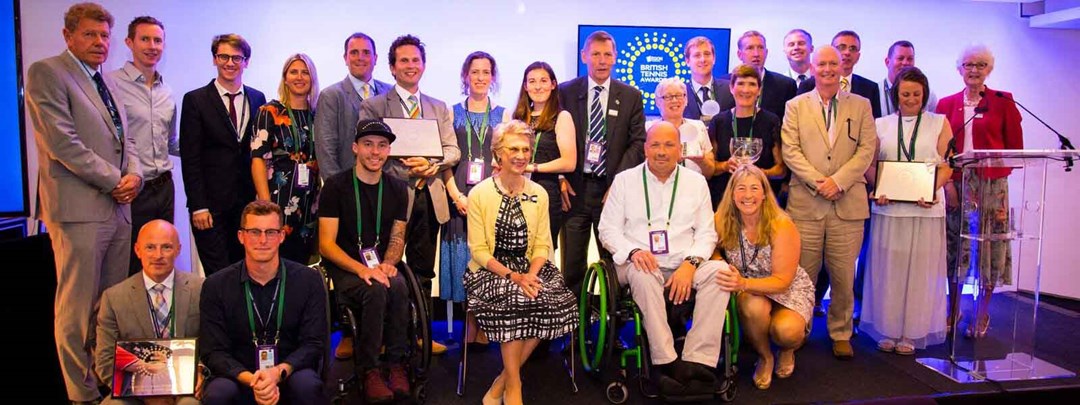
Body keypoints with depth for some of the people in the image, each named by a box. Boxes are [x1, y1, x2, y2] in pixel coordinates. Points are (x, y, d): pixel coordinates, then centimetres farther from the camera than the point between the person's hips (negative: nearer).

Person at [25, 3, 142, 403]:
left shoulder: (106, 81, 20)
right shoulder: (46, 72, -4)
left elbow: (125, 137, 20)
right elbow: (63, 141, -13)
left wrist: (134, 174, 0)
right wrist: (115, 180, -10)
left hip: (118, 206, 7)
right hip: (79, 207, -7)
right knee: (77, 306, -2)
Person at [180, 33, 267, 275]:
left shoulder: (258, 99, 10)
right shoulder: (195, 100, 0)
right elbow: (190, 158, -4)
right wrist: (198, 206, -9)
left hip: (249, 201, 3)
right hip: (211, 204, -3)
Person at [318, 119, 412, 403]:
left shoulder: (397, 189, 10)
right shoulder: (336, 186, -2)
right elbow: (326, 244, -7)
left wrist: (387, 265, -10)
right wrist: (362, 269, -22)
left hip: (382, 266, 3)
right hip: (345, 270, -3)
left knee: (399, 287, -31)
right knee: (376, 291, -34)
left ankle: (397, 363, -16)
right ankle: (369, 369, -18)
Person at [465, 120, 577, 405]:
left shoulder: (539, 194, 8)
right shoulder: (479, 194, -3)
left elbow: (542, 244, 5)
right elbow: (479, 250, -7)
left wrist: (531, 275, -15)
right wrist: (513, 276, -19)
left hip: (530, 268, 4)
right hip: (490, 271, -3)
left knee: (556, 302, -24)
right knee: (512, 301, -33)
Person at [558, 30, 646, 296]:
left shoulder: (631, 97, 8)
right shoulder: (565, 92, 7)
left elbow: (638, 142, 4)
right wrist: (561, 178, -4)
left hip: (612, 189, 0)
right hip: (574, 188, 0)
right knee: (572, 262, 3)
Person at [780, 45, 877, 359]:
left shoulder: (860, 105, 12)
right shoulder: (795, 106, 10)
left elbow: (867, 149, 3)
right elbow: (790, 151, 0)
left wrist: (838, 180, -11)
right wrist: (818, 181, -12)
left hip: (848, 203, 1)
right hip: (805, 204, -1)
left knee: (844, 277, 5)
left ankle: (841, 334, 21)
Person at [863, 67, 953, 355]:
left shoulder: (939, 123, 8)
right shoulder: (881, 125, 11)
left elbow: (947, 166, 3)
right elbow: (870, 164, 8)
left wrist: (932, 192, -15)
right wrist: (878, 190, -10)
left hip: (926, 208, -1)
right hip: (889, 207, 1)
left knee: (920, 270, 3)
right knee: (888, 268, 4)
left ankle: (912, 333, 13)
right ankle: (888, 330, 15)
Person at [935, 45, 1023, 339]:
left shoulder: (1003, 102, 4)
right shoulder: (947, 104, 8)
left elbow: (1015, 147, 4)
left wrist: (996, 171, -9)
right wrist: (947, 181, -7)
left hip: (991, 185, -2)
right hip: (954, 184, 2)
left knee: (988, 247, 1)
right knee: (954, 246, 6)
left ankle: (982, 314, 13)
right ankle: (953, 310, 18)